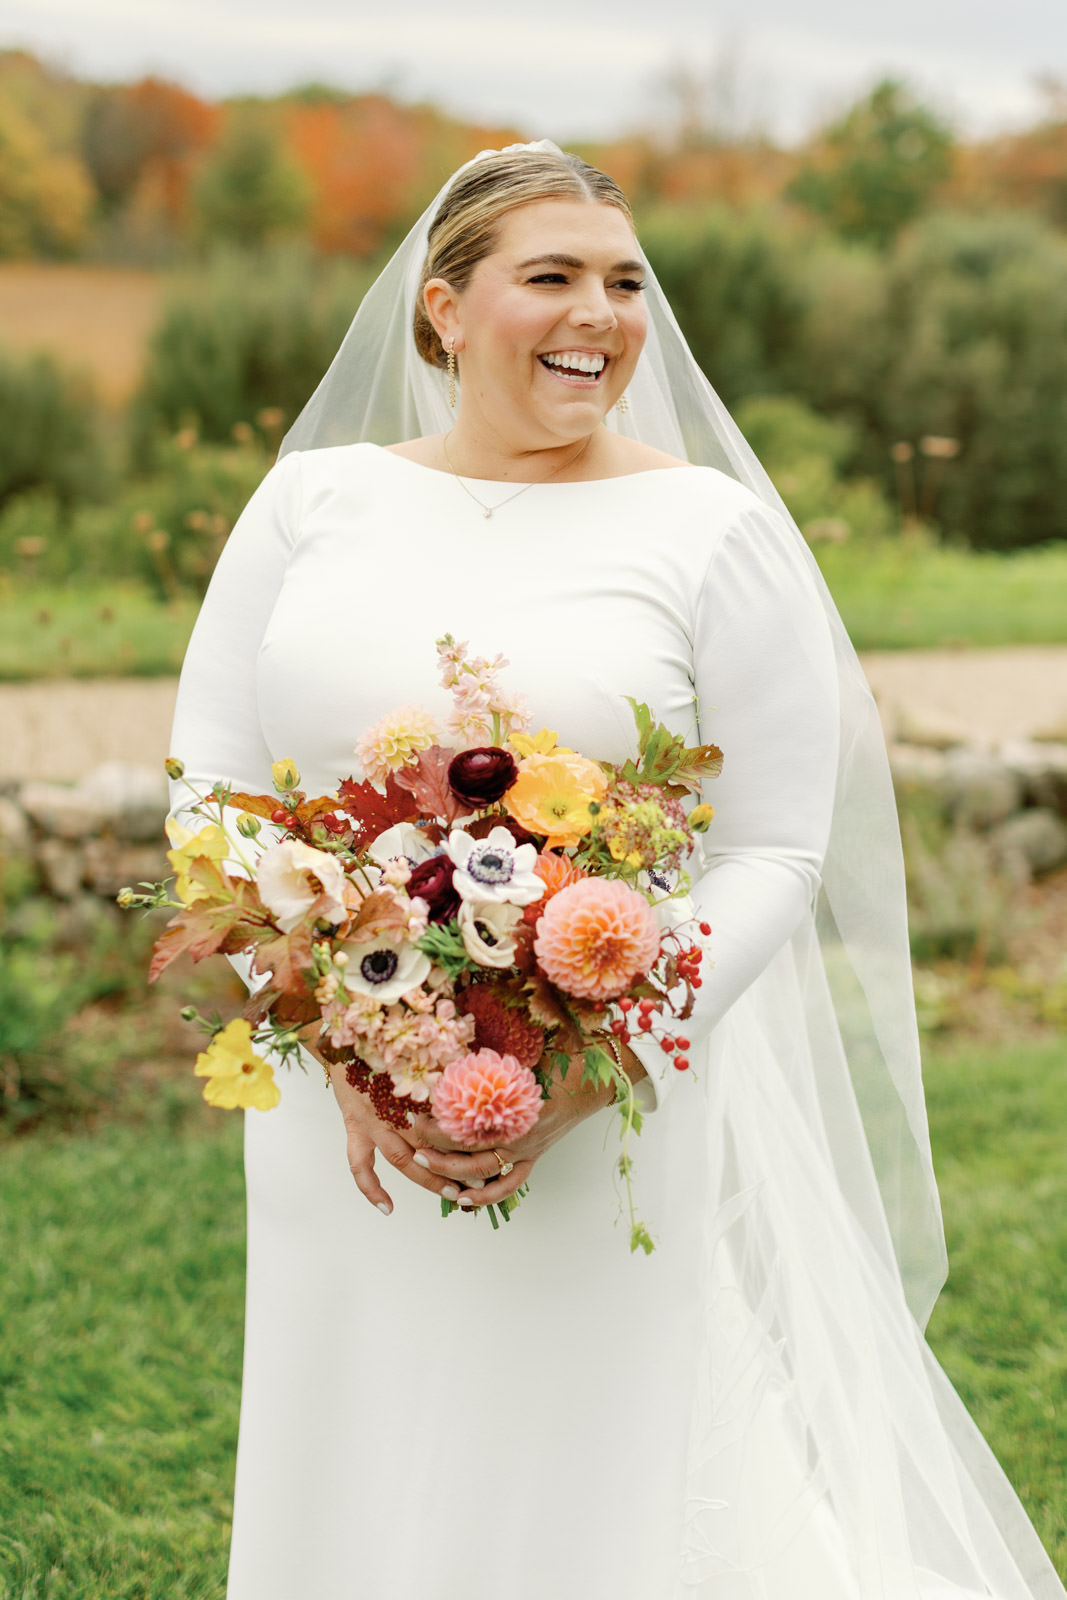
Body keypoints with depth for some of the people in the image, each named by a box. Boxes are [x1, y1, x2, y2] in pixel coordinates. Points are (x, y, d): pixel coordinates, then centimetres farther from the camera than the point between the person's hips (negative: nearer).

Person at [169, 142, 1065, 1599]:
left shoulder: (715, 529, -5)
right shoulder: (312, 499, 3)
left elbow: (779, 849, -6)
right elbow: (210, 784, 2)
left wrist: (590, 1074, -17)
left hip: (601, 1135, -2)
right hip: (335, 1122, 3)